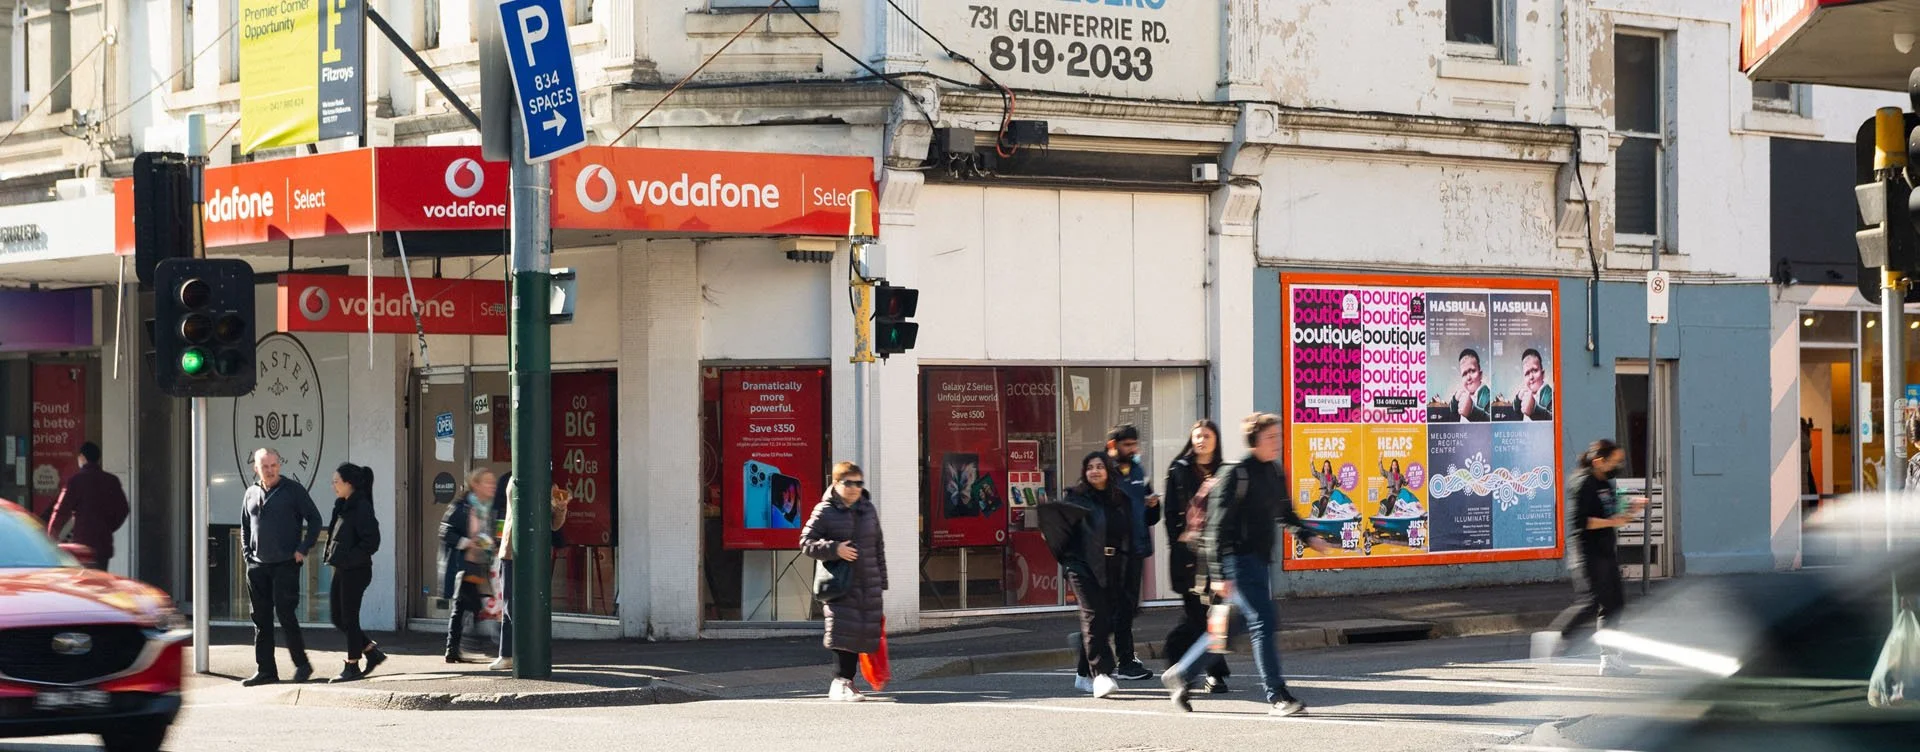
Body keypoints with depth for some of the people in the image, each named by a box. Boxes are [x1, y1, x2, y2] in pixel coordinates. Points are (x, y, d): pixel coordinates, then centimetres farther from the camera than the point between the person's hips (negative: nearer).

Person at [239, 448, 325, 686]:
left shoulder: (293, 490, -3)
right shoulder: (251, 493, 12)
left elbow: (314, 519, -1)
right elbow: (245, 526, 23)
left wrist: (303, 550, -8)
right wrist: (247, 553, 10)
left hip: (285, 564, -5)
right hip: (257, 566, 5)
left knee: (285, 613, -11)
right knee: (261, 619, 5)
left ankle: (301, 664, 1)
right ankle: (265, 670, 10)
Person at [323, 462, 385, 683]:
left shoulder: (361, 507, -15)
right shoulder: (343, 506, 12)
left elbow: (371, 541, -20)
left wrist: (349, 558, -20)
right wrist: (333, 557, 7)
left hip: (355, 571, -9)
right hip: (342, 570, 9)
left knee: (349, 618, -2)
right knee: (338, 618, 12)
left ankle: (352, 665, 9)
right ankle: (372, 652, 23)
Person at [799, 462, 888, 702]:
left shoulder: (868, 510, 14)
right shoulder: (825, 511, -1)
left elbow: (879, 547, 20)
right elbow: (806, 542, -3)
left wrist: (881, 583, 18)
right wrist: (834, 549, -17)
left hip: (869, 584, 5)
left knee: (862, 633, 3)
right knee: (844, 631, -15)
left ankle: (846, 682, 13)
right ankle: (841, 682, -13)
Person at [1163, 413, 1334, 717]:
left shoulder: (1275, 474, 12)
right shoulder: (1235, 474, -13)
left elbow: (1285, 513, 29)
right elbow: (1217, 526, -14)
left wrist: (1308, 537, 12)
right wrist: (1218, 574, -18)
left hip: (1261, 560, 9)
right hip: (1239, 558, -9)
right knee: (1263, 621, -11)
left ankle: (1182, 675, 26)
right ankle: (1277, 696, -8)